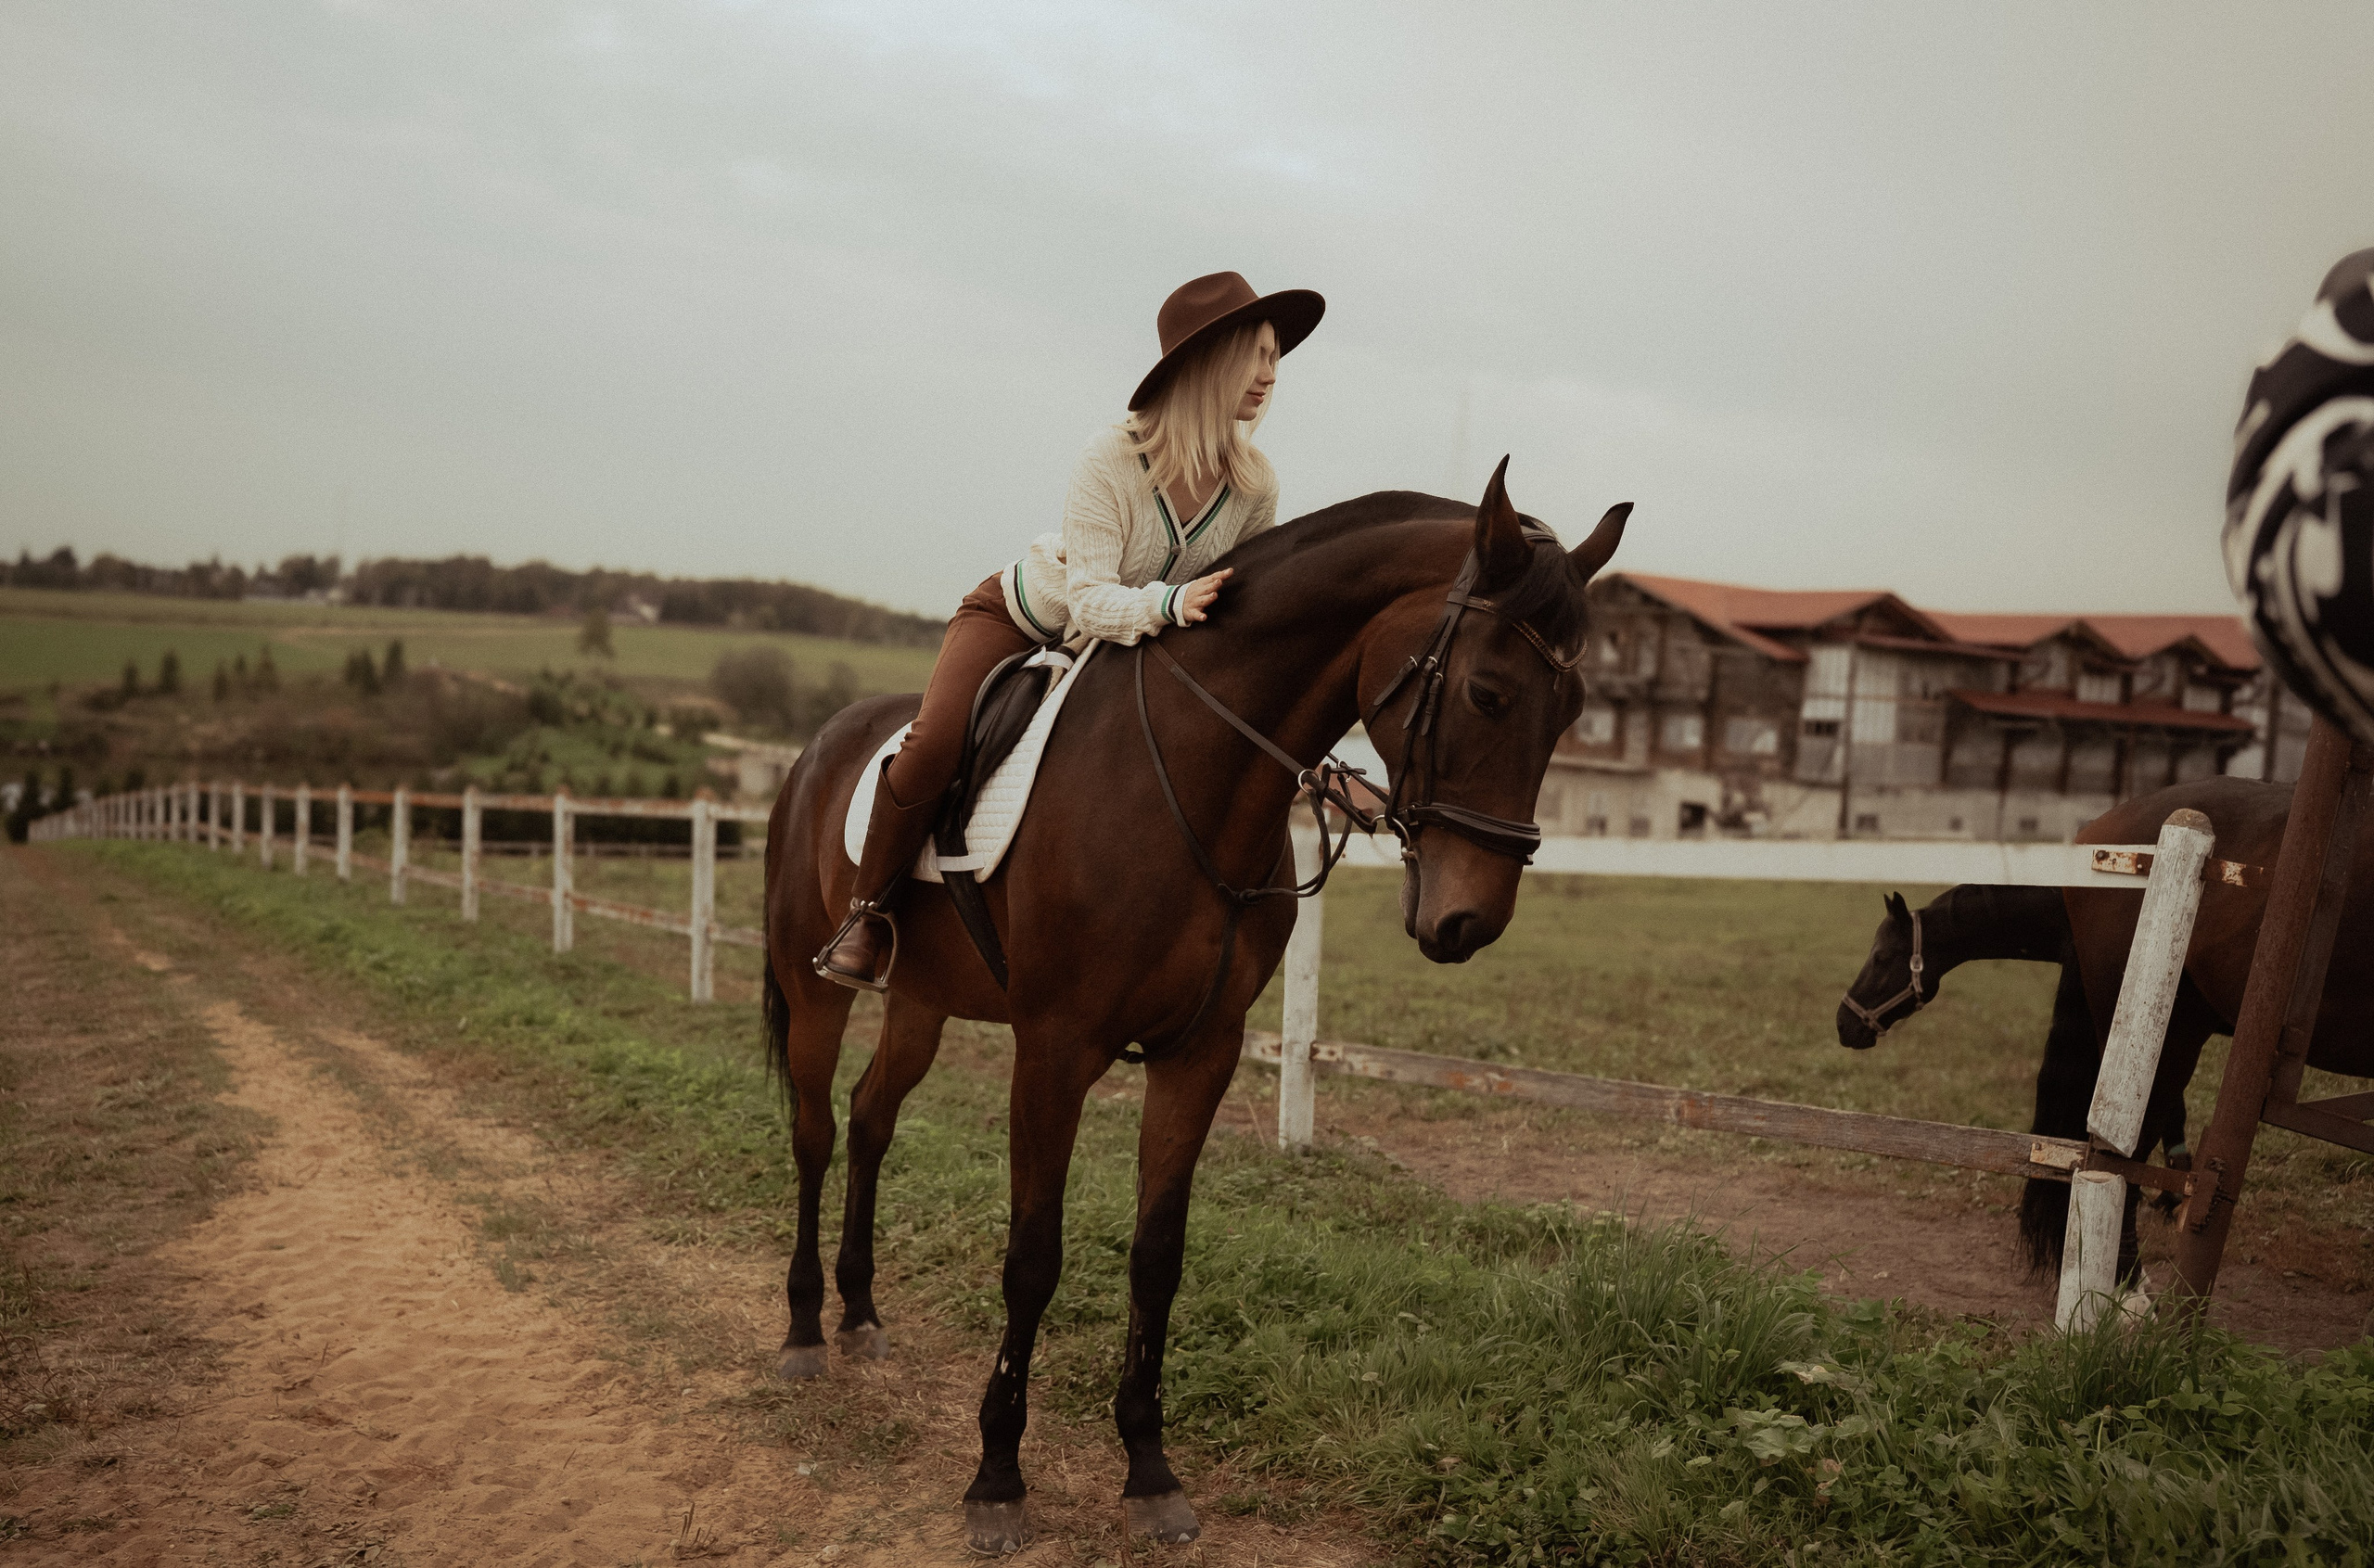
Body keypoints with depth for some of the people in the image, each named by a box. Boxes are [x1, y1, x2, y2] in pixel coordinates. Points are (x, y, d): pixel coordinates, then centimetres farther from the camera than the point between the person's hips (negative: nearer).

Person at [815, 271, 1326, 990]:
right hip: (1023, 615, -5)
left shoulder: (1257, 484, -16)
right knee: (934, 744, -27)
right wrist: (1168, 603, -52)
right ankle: (869, 910, -5)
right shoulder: (1111, 459, -30)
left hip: (1131, 643, 5)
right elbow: (1087, 600, -35)